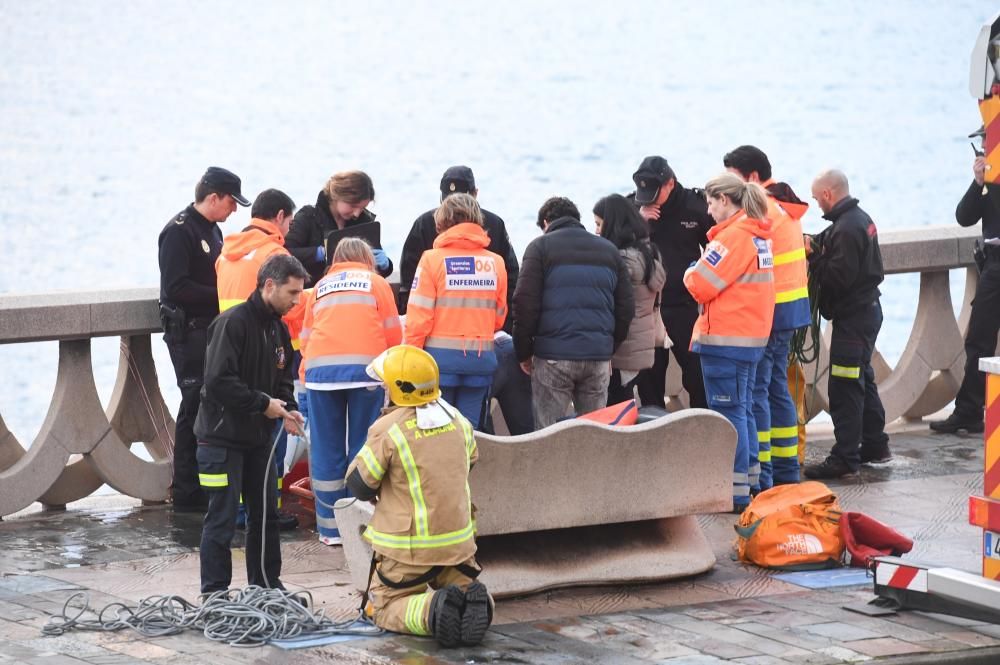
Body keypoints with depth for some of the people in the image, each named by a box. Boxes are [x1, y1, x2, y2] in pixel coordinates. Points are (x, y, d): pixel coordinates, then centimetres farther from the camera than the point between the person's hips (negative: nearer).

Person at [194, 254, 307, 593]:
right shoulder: (233, 323, -19)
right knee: (222, 518, -5)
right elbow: (218, 381, -25)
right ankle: (214, 594, 2)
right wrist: (263, 403, -19)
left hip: (258, 438, 9)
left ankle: (267, 587, 26)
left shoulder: (278, 329, 10)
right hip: (223, 437, -9)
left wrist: (288, 408, 0)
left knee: (265, 514, 14)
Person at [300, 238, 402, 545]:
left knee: (327, 448, 4)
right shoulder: (377, 283, 16)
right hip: (366, 367, -2)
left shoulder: (320, 286, 22)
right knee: (363, 446, 3)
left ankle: (331, 528, 4)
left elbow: (306, 337, 22)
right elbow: (393, 335, 11)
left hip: (321, 368, 2)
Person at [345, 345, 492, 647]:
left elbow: (359, 486, -10)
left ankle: (431, 610, -22)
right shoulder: (457, 420, 0)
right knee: (460, 586, 23)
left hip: (408, 547, -5)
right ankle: (473, 600, -13)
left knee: (385, 608, 9)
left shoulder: (388, 430, -19)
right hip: (458, 539, 5)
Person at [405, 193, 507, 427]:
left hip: (440, 355, -3)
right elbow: (499, 317, 10)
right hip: (481, 358, 3)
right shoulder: (496, 263, 3)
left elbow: (418, 317, -9)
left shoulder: (433, 259, -7)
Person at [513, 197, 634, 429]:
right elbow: (626, 307, 13)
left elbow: (525, 304, -5)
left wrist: (523, 352, 3)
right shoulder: (609, 250, 16)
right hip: (599, 357, 4)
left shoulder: (540, 247, 3)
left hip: (554, 356, -4)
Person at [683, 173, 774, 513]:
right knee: (743, 409, 17)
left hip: (726, 340, -9)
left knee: (729, 411, -5)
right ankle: (750, 482, 23)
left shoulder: (733, 236, -17)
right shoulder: (759, 234, 13)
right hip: (752, 336, 9)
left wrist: (691, 273, 4)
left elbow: (701, 285, -17)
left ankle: (736, 493, -5)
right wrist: (700, 273, 5)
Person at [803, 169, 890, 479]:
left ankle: (845, 459, -8)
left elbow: (837, 277, -24)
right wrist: (815, 246, -2)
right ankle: (874, 445, 30)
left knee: (844, 389, -8)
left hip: (852, 316, -11)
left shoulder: (847, 228, -21)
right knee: (862, 380, 20)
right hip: (866, 308, 11)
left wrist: (812, 256, -12)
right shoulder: (860, 218, 11)